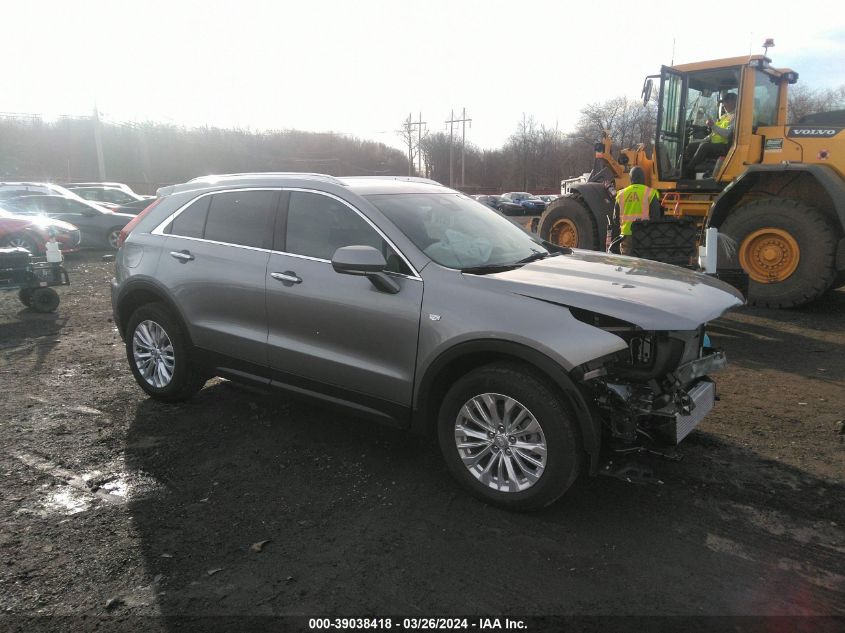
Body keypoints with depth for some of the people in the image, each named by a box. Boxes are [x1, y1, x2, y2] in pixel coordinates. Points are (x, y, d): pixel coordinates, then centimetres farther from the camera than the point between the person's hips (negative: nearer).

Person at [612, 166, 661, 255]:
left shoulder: (621, 194, 9)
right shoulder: (650, 193, -1)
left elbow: (616, 218, 13)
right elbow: (655, 216, -3)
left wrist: (617, 235, 23)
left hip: (626, 234, 3)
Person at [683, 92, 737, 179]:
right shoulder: (724, 116, 23)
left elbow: (727, 134, -20)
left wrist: (713, 126, -27)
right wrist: (703, 141, 8)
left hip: (725, 146, -9)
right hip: (714, 143, 9)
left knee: (704, 147, -33)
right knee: (692, 146, -3)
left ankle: (689, 169, -32)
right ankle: (683, 167, -16)